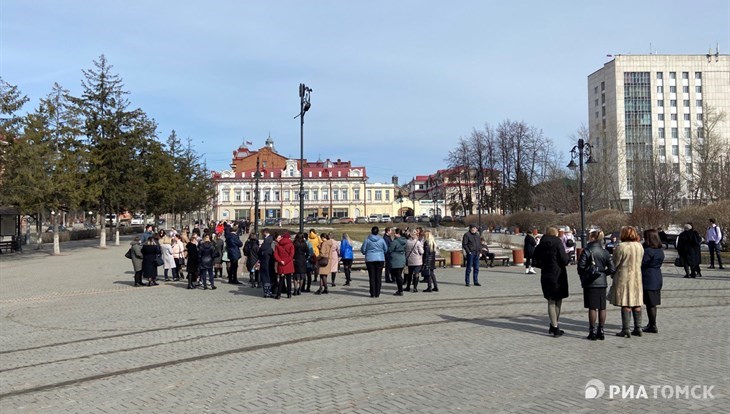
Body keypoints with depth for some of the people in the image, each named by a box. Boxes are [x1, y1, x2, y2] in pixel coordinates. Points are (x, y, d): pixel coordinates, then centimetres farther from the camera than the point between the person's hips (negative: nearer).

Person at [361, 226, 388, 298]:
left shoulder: (367, 240, -6)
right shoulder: (381, 239, -2)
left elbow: (363, 250, -1)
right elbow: (386, 249, 7)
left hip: (370, 259, -1)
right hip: (380, 259, 1)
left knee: (372, 276, 3)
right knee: (378, 276, 6)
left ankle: (373, 293, 3)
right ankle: (377, 293, 6)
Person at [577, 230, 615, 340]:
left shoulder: (587, 251, -11)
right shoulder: (605, 252, 3)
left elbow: (581, 266, -14)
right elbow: (612, 269, 2)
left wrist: (583, 276, 5)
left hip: (590, 283, -4)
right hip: (602, 282, 4)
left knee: (592, 307, 0)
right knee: (602, 307, 9)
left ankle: (592, 331, 3)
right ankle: (601, 331, 14)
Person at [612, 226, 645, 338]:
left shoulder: (621, 246, -15)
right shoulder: (640, 246, 5)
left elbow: (615, 263, -9)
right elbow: (640, 262, 11)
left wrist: (613, 274, 7)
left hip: (624, 278, -6)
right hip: (637, 277, 6)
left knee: (625, 304, -3)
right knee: (637, 303, 11)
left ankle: (626, 330, -2)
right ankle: (638, 328, 16)